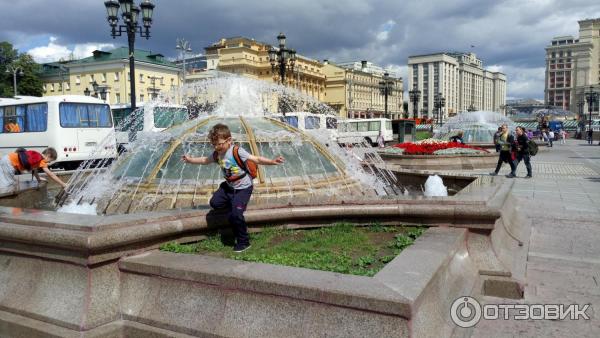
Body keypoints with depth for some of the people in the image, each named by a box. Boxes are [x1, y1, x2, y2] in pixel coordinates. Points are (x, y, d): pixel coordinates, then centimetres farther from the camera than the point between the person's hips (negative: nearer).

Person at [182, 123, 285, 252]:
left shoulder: (237, 152, -25)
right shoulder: (217, 154, -3)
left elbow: (256, 159, -32)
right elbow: (205, 160, 18)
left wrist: (272, 161, -47)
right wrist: (190, 160, 25)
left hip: (243, 188, -8)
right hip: (228, 186, 8)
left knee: (235, 215, -17)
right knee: (214, 203, 8)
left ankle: (243, 242, 1)